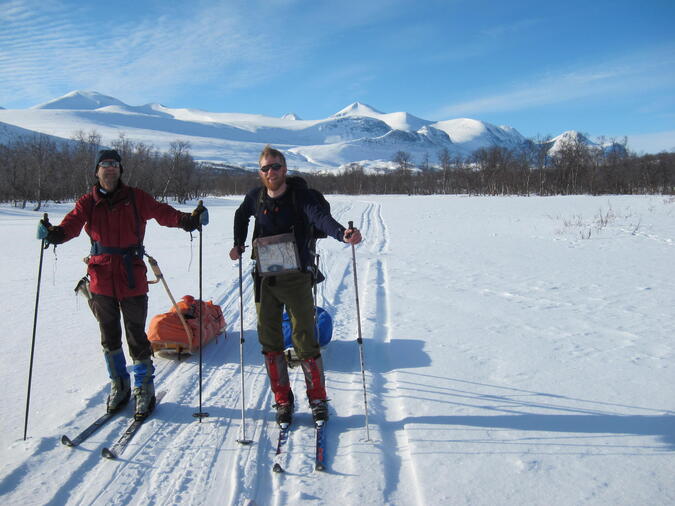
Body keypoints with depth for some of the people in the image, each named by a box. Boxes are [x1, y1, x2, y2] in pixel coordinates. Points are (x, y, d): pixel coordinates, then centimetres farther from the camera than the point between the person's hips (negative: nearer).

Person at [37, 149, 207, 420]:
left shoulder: (135, 198, 1)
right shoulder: (88, 202, 5)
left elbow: (163, 212, -10)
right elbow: (72, 223, -9)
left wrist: (187, 220, -29)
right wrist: (55, 233, -31)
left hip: (131, 277, -2)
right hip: (101, 277, 3)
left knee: (136, 336, 1)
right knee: (109, 336, 14)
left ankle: (144, 389, 18)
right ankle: (119, 386, 32)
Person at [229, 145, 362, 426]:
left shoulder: (300, 196, -7)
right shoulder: (255, 198, 5)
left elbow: (320, 217, -27)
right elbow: (241, 216, 28)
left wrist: (342, 233, -45)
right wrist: (239, 244, 16)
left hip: (296, 278, -4)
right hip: (264, 280, 4)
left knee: (305, 340, -1)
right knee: (270, 341, 8)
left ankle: (318, 399, 18)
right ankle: (283, 401, 24)